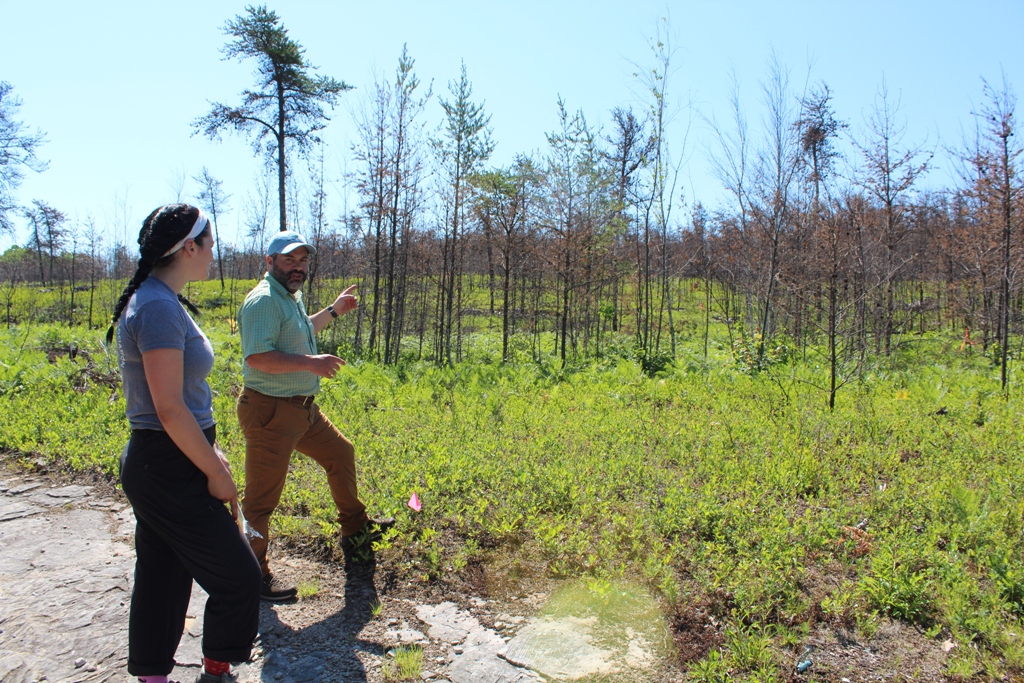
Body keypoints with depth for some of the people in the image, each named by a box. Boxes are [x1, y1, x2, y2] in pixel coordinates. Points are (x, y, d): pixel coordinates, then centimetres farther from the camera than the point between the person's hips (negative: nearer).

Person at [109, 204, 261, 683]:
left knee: (163, 579, 19)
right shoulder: (160, 308, -21)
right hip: (170, 470, -10)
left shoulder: (156, 301, 11)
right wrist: (215, 473, -14)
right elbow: (170, 410, -23)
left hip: (156, 465, 10)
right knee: (237, 577, 5)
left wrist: (211, 452, 17)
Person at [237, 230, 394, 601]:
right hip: (271, 411, -11)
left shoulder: (291, 297, 15)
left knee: (341, 454, 22)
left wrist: (334, 310, 32)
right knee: (261, 497, 0)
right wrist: (310, 362, -31)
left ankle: (356, 529, 39)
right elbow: (257, 356, -29)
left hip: (303, 407, 11)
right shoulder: (264, 300, -18)